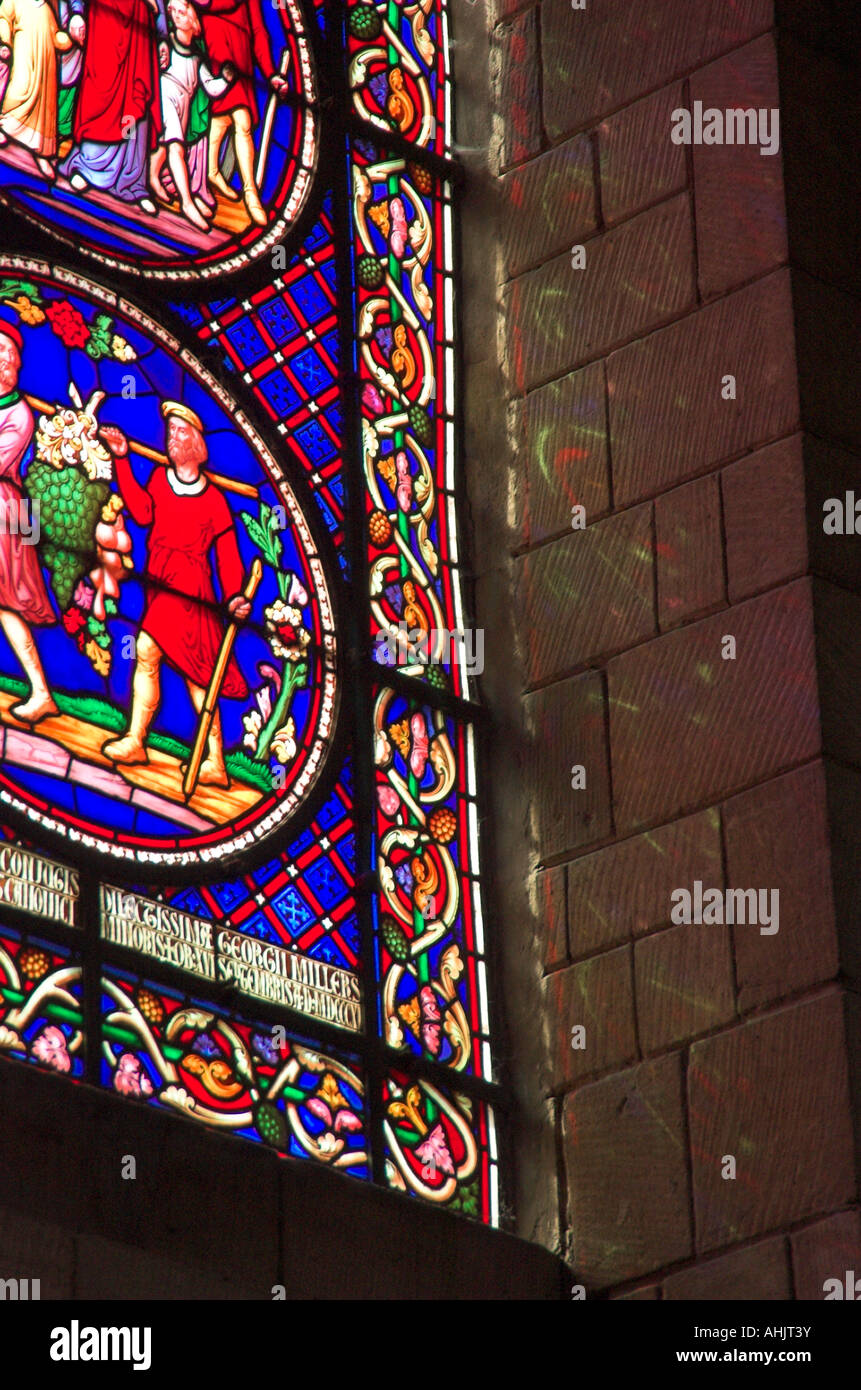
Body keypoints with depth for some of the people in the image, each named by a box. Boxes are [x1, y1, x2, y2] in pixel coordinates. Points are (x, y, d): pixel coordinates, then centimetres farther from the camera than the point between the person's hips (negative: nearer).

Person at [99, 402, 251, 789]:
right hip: (159, 582, 6)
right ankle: (215, 764, 6)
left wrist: (234, 596, -14)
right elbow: (143, 513, -4)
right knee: (194, 670, 5)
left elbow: (227, 554, -1)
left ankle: (135, 740, -13)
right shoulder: (160, 477, 13)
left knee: (146, 649, -19)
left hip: (189, 584, -5)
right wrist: (122, 460, -7)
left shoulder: (213, 498, 1)